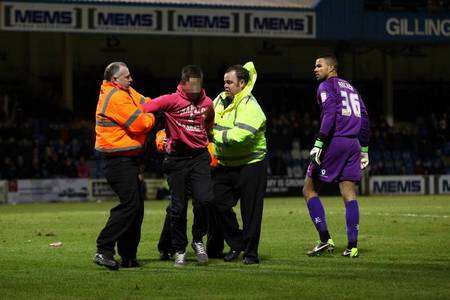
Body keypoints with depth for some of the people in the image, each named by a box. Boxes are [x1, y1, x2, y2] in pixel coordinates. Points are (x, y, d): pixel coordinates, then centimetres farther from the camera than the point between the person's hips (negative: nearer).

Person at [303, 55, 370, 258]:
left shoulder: (326, 86, -1)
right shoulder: (350, 87, 22)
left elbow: (330, 114, -16)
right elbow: (363, 117, 21)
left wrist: (319, 144, -21)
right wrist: (364, 149, 23)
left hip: (334, 142, -7)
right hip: (353, 144, 7)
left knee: (309, 190, 2)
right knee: (349, 194, 4)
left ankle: (325, 239, -7)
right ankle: (352, 245, -2)